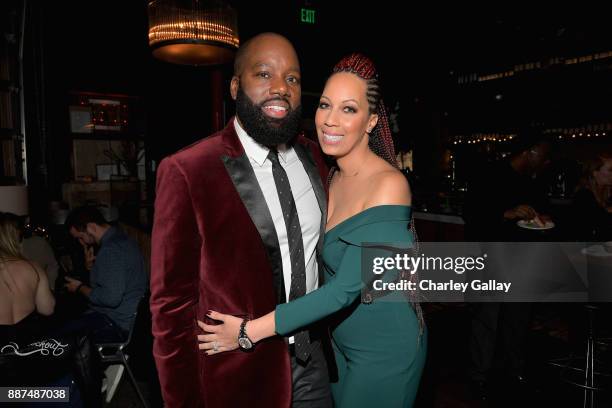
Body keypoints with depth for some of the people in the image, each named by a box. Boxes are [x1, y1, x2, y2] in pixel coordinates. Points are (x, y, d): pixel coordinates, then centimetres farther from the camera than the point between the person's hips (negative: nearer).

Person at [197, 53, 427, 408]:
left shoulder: (388, 183, -23)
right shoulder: (332, 179, 0)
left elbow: (347, 288, -26)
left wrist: (250, 331, -23)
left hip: (386, 348, -6)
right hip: (341, 341, 7)